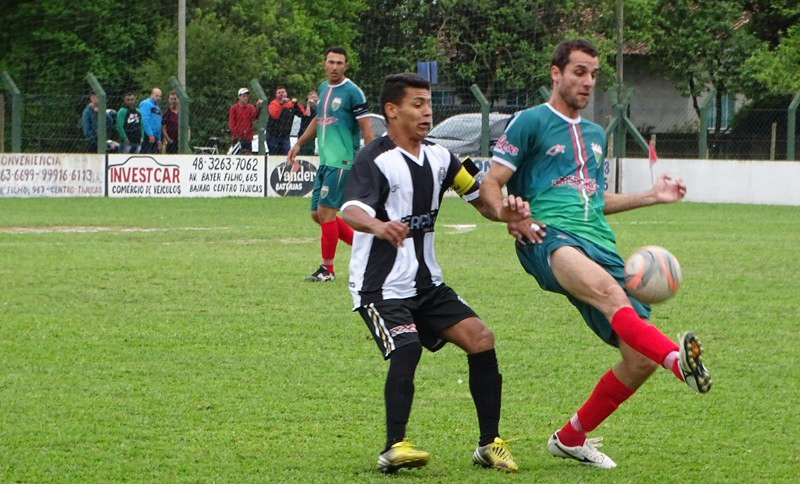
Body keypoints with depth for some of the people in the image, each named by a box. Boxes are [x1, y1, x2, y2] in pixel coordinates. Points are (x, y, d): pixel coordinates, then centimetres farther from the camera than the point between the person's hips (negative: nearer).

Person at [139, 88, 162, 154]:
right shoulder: (146, 104, -6)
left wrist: (159, 139, 22)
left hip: (154, 137, 9)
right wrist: (150, 134, -22)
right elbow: (145, 120, -16)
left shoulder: (157, 108, 23)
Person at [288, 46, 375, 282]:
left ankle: (327, 269, 2)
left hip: (341, 162, -9)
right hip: (325, 161, 9)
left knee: (325, 212, -10)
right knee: (317, 214, 9)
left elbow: (366, 128, -12)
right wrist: (299, 143, 26)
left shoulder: (352, 92, -10)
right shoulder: (323, 88, 13)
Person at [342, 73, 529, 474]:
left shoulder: (439, 158, 8)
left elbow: (479, 197, 13)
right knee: (406, 348, -28)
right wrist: (378, 226, -56)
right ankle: (394, 448, -23)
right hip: (380, 286, -7)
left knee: (480, 339, -4)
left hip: (427, 283, 7)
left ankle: (489, 444, 5)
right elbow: (351, 211, -33)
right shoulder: (374, 160, -15)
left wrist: (506, 213, -11)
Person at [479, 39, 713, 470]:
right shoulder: (530, 122, 7)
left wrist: (652, 196, 30)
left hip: (600, 247, 7)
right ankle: (677, 359, -66)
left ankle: (571, 439, 13)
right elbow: (489, 186, 2)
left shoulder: (595, 135, 29)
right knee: (606, 287, -40)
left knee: (641, 357, -7)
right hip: (550, 239, -7)